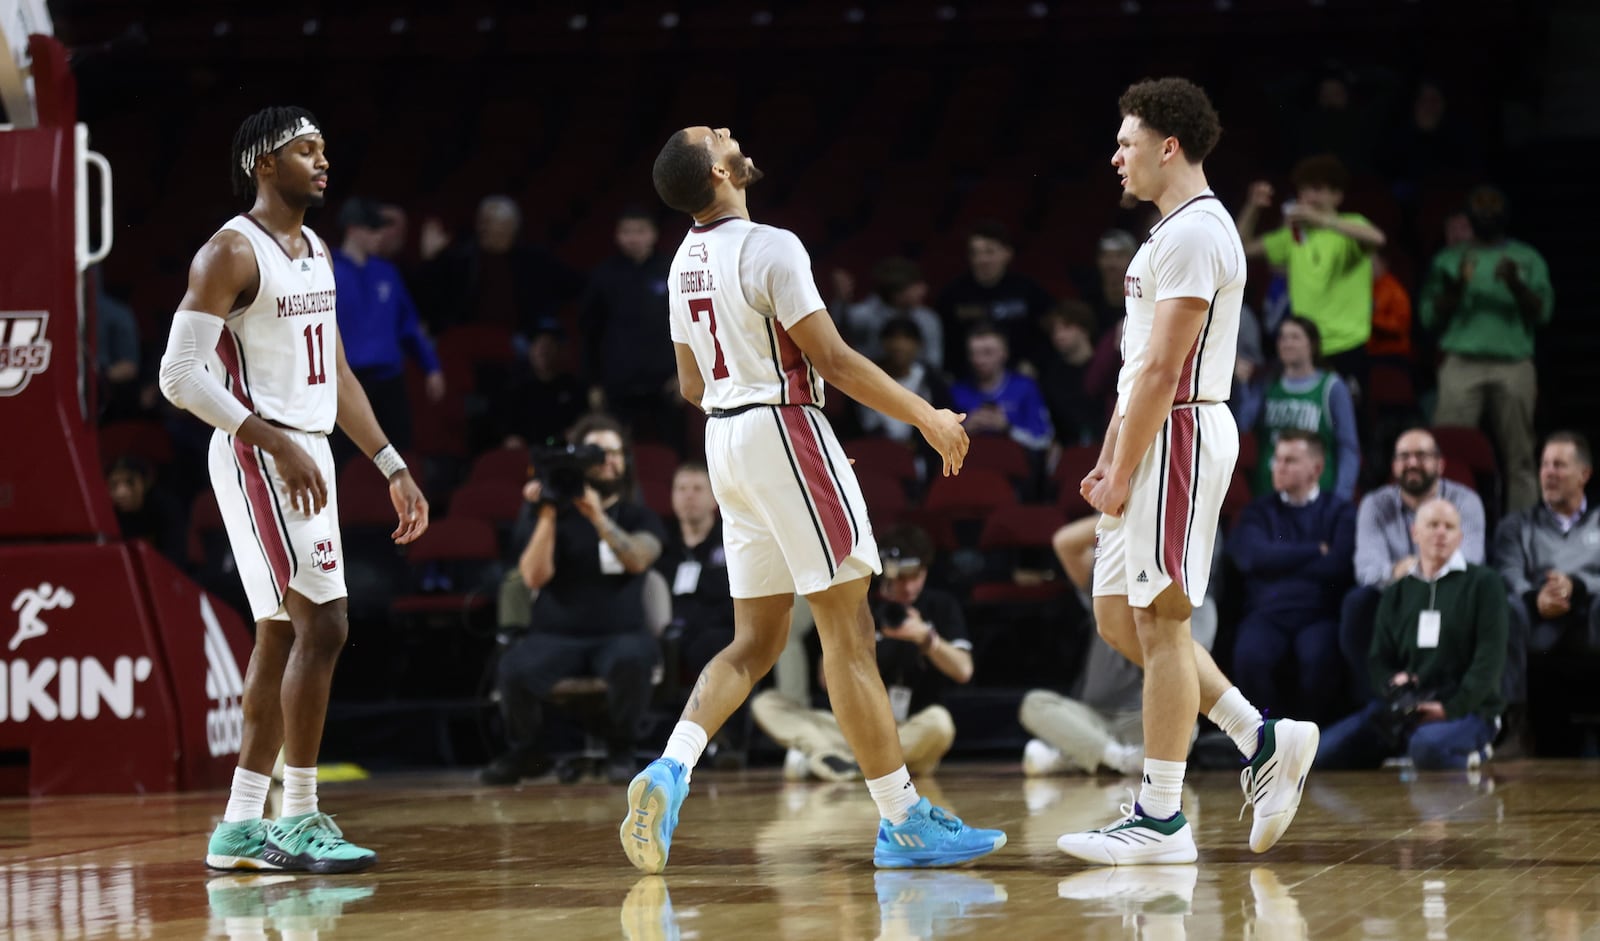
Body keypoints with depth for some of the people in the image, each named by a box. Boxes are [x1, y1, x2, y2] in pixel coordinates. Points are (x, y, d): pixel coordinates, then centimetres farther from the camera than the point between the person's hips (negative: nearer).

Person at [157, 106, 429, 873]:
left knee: (281, 637, 9)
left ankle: (240, 827, 13)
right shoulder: (231, 252, -12)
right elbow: (180, 375, -18)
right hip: (260, 458, -9)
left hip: (310, 454, 9)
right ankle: (299, 817, -8)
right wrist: (279, 443, -24)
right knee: (322, 624, -14)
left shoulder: (317, 252, 15)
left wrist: (393, 468, 16)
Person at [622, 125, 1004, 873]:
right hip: (785, 430, -8)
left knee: (756, 640, 11)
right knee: (848, 633, -4)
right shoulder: (769, 249, -15)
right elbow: (831, 359, -16)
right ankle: (903, 821, -1)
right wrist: (926, 417, -9)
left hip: (723, 436, 8)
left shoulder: (686, 261, 12)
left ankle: (670, 770, -8)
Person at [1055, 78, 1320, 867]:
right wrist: (1107, 460, 18)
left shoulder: (1193, 234, -15)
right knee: (1118, 618, 11)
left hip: (1179, 439, -11)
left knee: (1158, 623, -7)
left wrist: (1123, 473, -18)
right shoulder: (1172, 232, 19)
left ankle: (1160, 820, -3)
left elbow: (1162, 368, -19)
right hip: (1153, 443, 11)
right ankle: (1262, 743, 13)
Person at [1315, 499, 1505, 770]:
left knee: (1428, 746, -40)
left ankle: (1466, 759, -4)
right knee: (1325, 751, -12)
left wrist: (1452, 707, -15)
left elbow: (1490, 656, -5)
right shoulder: (1397, 593, 17)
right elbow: (1378, 659, 16)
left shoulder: (1482, 583, 3)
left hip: (1468, 709, -5)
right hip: (1407, 707, 5)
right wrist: (1393, 683, -9)